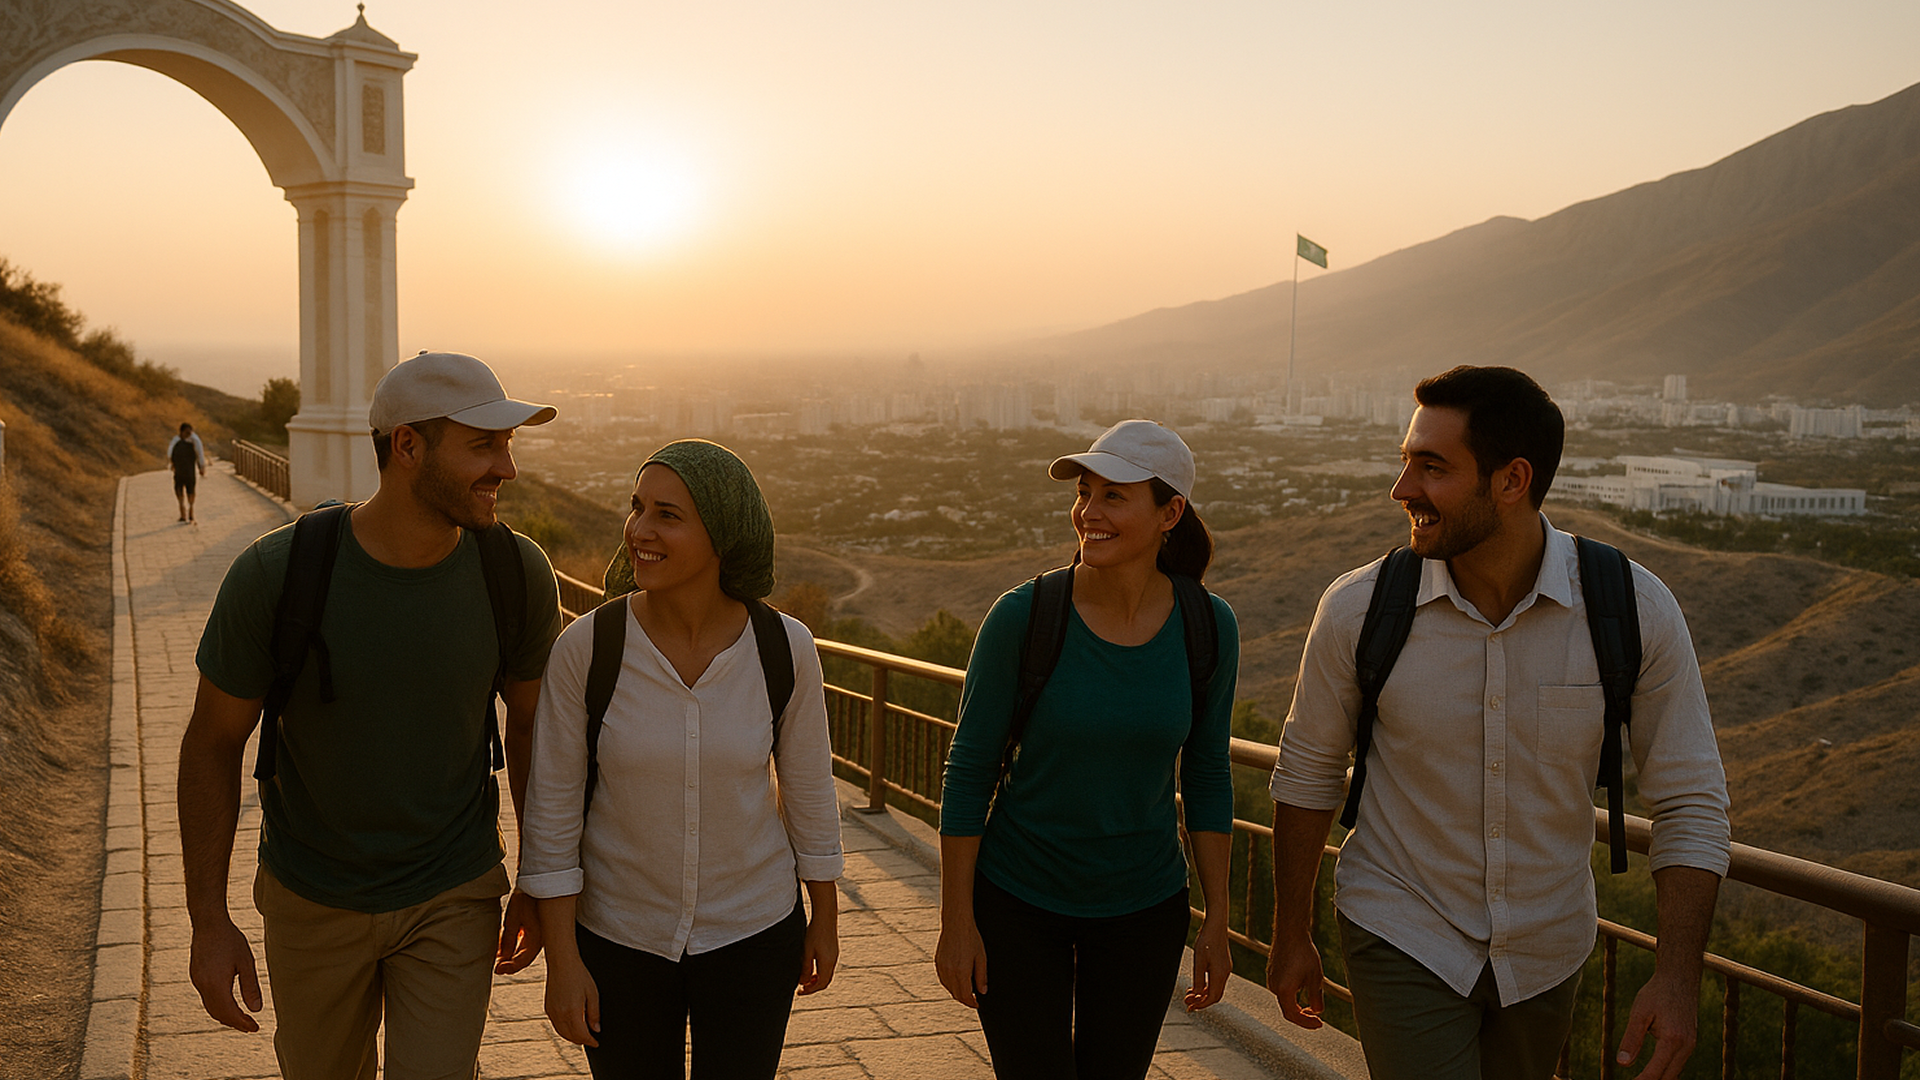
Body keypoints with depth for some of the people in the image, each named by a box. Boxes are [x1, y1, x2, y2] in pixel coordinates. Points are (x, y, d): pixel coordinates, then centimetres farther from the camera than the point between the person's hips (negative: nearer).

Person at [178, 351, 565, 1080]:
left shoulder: (518, 575, -19)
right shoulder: (273, 575, -26)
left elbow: (530, 721, -2)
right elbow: (212, 743, -11)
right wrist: (209, 923, -10)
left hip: (454, 895, 0)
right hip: (312, 901, 0)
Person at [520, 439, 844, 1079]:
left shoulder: (784, 648, -14)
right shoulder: (585, 648, -17)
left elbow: (807, 785, 0)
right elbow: (551, 810, -10)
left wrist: (825, 918, 8)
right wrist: (562, 961, -9)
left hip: (751, 932, 0)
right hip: (620, 936, 0)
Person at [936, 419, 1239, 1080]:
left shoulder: (1207, 626, -10)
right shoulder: (1022, 617, -18)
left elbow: (1206, 775, 1)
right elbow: (969, 770, -11)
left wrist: (1217, 922, 3)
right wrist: (955, 920, -9)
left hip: (1143, 908, 3)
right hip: (1017, 901, -2)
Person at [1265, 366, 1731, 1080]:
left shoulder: (1634, 609, -18)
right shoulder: (1359, 608, -17)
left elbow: (1690, 804, -9)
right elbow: (1307, 772, -2)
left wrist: (1678, 976, -20)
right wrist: (1291, 937, 6)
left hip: (1544, 951, 2)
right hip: (1401, 940, -2)